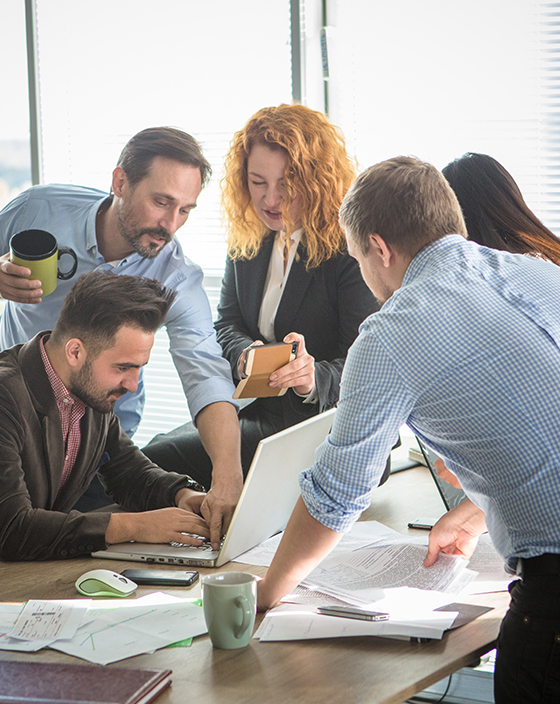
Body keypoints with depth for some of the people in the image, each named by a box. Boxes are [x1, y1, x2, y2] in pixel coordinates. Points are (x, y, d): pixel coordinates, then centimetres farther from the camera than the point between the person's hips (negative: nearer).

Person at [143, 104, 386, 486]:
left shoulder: (353, 250, -13)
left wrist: (314, 378, -38)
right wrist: (246, 357, -14)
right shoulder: (246, 240, 8)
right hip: (251, 410, 7)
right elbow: (227, 325, 11)